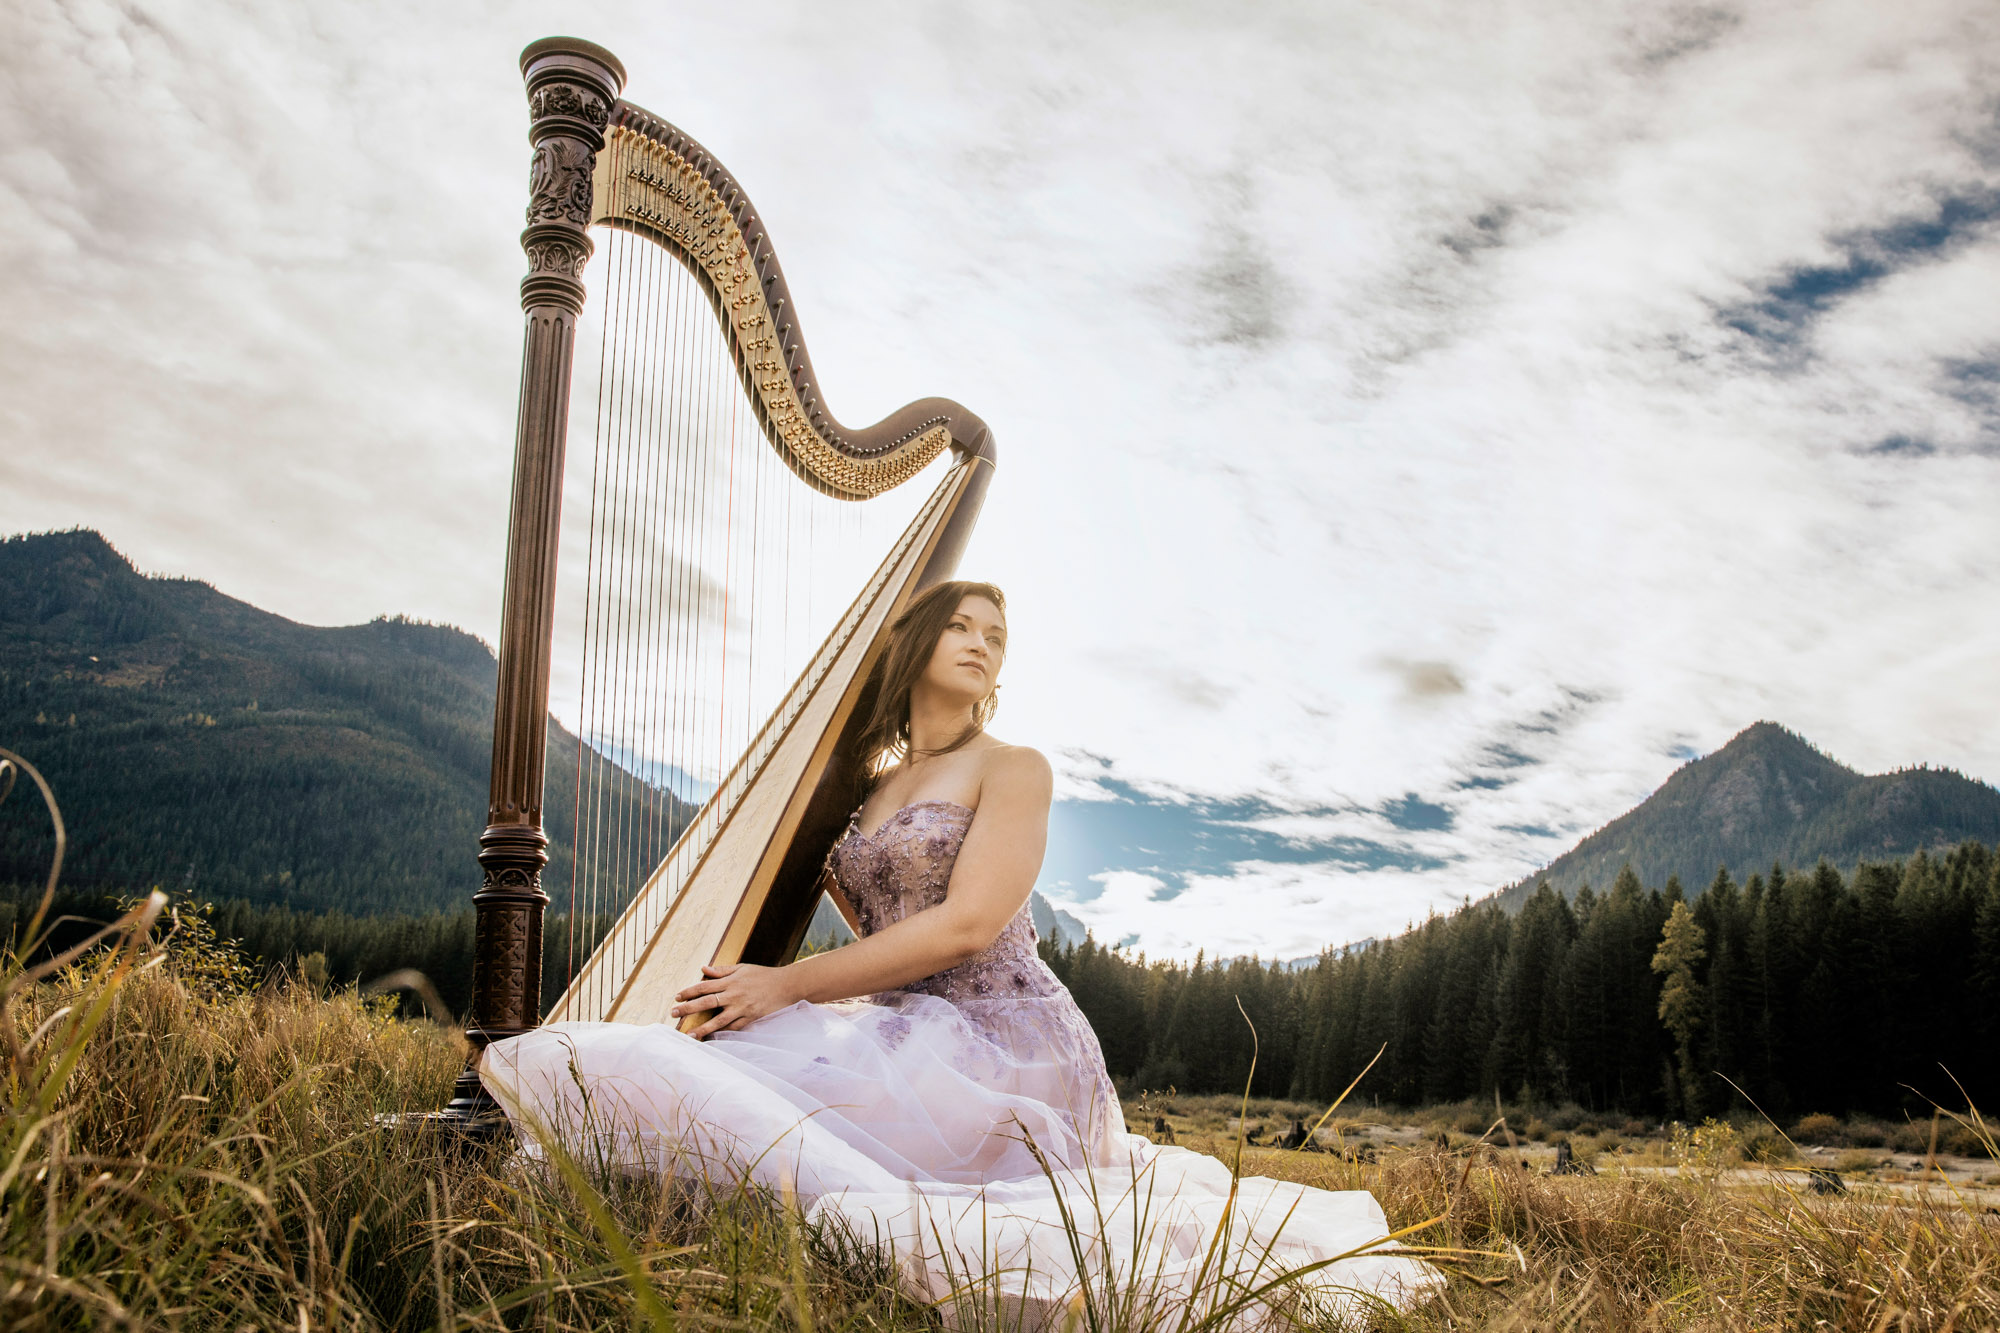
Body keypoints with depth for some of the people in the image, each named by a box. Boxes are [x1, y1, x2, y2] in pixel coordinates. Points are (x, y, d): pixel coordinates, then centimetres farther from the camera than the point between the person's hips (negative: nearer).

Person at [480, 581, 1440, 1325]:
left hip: (995, 1043, -8)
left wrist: (789, 985, -10)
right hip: (899, 1036, 8)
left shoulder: (1012, 769, 0)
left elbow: (966, 925, -11)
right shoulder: (865, 784, 19)